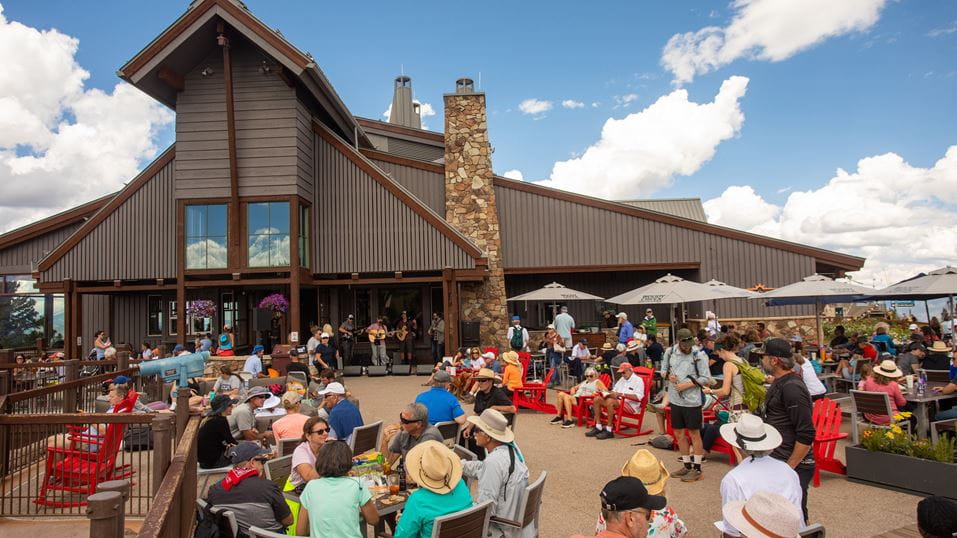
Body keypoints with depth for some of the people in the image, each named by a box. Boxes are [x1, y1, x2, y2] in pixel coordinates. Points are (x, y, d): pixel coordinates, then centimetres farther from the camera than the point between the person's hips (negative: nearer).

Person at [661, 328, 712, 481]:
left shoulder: (698, 355, -11)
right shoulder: (670, 352, 2)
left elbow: (706, 379, -10)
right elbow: (664, 369, 14)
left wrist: (687, 384, -17)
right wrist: (668, 376, -8)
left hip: (692, 400, -5)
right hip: (675, 399, 5)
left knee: (694, 433, 4)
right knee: (679, 433, 14)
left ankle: (697, 469, 14)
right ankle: (687, 466, 28)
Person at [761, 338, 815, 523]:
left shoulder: (792, 388, -20)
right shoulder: (778, 383, 12)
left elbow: (806, 435, -23)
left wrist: (790, 467, -19)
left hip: (794, 465, -10)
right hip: (777, 461, 10)